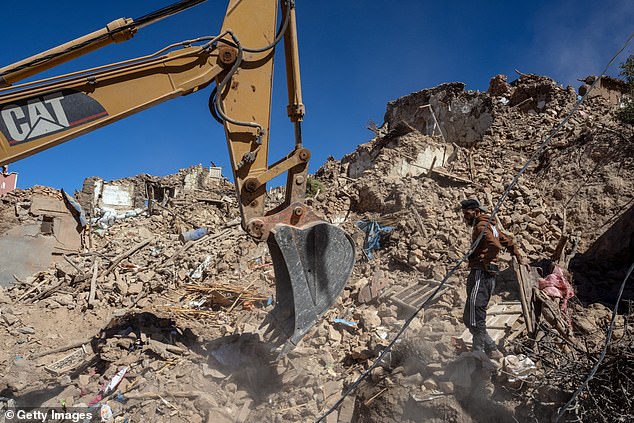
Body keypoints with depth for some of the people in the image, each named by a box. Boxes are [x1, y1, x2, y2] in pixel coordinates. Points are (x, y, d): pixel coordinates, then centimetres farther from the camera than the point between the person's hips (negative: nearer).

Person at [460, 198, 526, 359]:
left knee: (475, 320, -11)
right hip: (488, 276, 11)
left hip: (480, 275, -11)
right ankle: (478, 352, 19)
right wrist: (519, 257, 36)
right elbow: (507, 241, 30)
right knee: (468, 318, 14)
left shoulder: (481, 226, -10)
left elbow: (495, 245, -27)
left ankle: (492, 351, -7)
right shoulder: (489, 225, 21)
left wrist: (483, 262, -16)